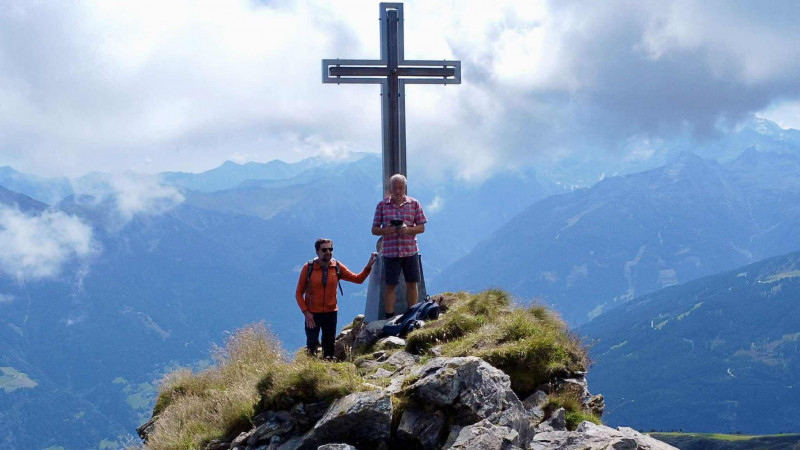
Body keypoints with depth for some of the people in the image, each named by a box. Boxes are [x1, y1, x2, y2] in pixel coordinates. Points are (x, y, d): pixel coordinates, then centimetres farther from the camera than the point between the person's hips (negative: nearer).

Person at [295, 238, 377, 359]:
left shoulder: (337, 267, 0)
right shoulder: (308, 267, -7)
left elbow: (358, 279, -1)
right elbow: (299, 293, -3)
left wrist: (368, 266, -16)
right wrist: (305, 312, -12)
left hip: (331, 313, 3)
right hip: (312, 314, -3)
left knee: (329, 347, 9)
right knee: (312, 345, -4)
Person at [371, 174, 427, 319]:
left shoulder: (414, 204, 6)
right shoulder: (382, 205, 4)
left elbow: (421, 227, 5)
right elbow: (374, 230, 4)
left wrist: (407, 230, -15)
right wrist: (389, 230, -16)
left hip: (410, 251, 2)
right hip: (390, 251, -1)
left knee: (412, 284, 6)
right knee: (390, 285, -2)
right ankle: (389, 317, 3)